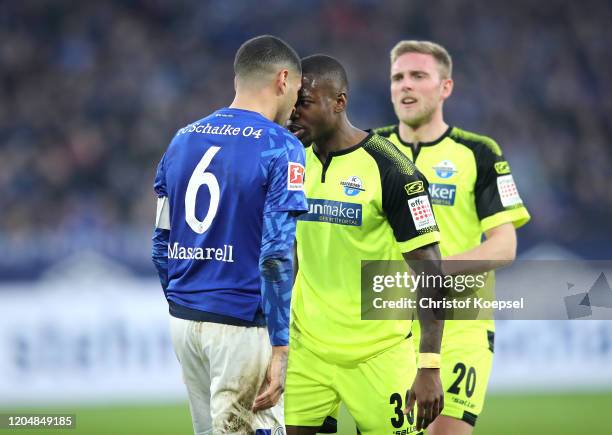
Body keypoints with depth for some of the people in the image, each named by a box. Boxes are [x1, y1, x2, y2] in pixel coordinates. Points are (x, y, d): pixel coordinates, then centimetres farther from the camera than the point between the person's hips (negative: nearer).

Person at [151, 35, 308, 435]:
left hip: (184, 320, 7)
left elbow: (162, 246, 13)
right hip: (241, 326, -7)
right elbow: (276, 255, -16)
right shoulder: (280, 149, -10)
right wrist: (280, 351, -16)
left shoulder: (183, 141, 10)